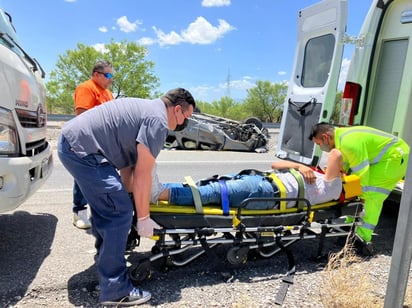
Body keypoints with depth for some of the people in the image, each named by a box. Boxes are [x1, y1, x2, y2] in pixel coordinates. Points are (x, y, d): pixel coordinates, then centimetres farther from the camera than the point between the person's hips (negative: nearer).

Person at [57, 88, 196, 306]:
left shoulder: (146, 109, 18)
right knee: (119, 212, -9)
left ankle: (105, 256, 47)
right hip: (82, 149, -11)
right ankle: (114, 290, 0)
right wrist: (143, 218, -5)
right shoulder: (158, 120, -12)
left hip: (71, 140, 11)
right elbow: (142, 174, -14)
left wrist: (126, 194, 23)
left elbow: (127, 163, 20)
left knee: (105, 205, 26)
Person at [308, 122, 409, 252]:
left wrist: (362, 196, -16)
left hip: (395, 156, -10)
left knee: (372, 195, -17)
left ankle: (363, 238, -16)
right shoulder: (341, 136, 2)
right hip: (382, 157, 10)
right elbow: (346, 165, 8)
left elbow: (361, 171, -26)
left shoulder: (349, 142, -29)